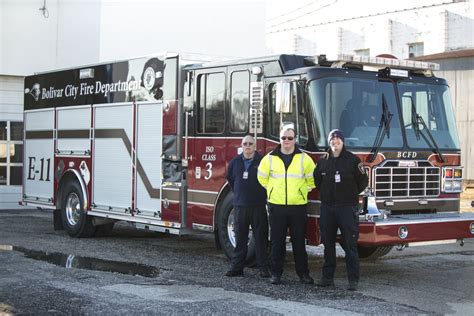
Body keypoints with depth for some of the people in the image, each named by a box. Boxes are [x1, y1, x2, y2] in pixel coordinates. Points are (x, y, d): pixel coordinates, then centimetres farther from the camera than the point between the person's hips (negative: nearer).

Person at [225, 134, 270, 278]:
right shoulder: (235, 162, 9)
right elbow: (230, 178, 23)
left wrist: (264, 195, 1)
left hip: (258, 205, -3)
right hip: (240, 205, 3)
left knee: (261, 238, 1)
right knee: (240, 238, 6)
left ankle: (264, 268, 6)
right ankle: (237, 267, 11)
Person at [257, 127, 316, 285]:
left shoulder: (304, 159, 2)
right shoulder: (269, 158, 4)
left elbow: (312, 179, 11)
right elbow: (262, 177, 17)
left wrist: (301, 191, 9)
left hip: (298, 206, -1)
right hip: (276, 206, 1)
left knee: (299, 241, 3)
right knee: (277, 241, 5)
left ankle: (303, 273, 12)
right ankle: (276, 273, 13)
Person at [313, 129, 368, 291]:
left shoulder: (353, 159, -1)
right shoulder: (323, 161, 8)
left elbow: (362, 182, 1)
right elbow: (316, 181, 17)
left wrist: (351, 193, -6)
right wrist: (326, 193, 9)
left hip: (347, 207, -3)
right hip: (327, 207, 4)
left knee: (350, 244, -4)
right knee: (328, 243, 9)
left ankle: (353, 280, 0)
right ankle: (327, 277, 17)